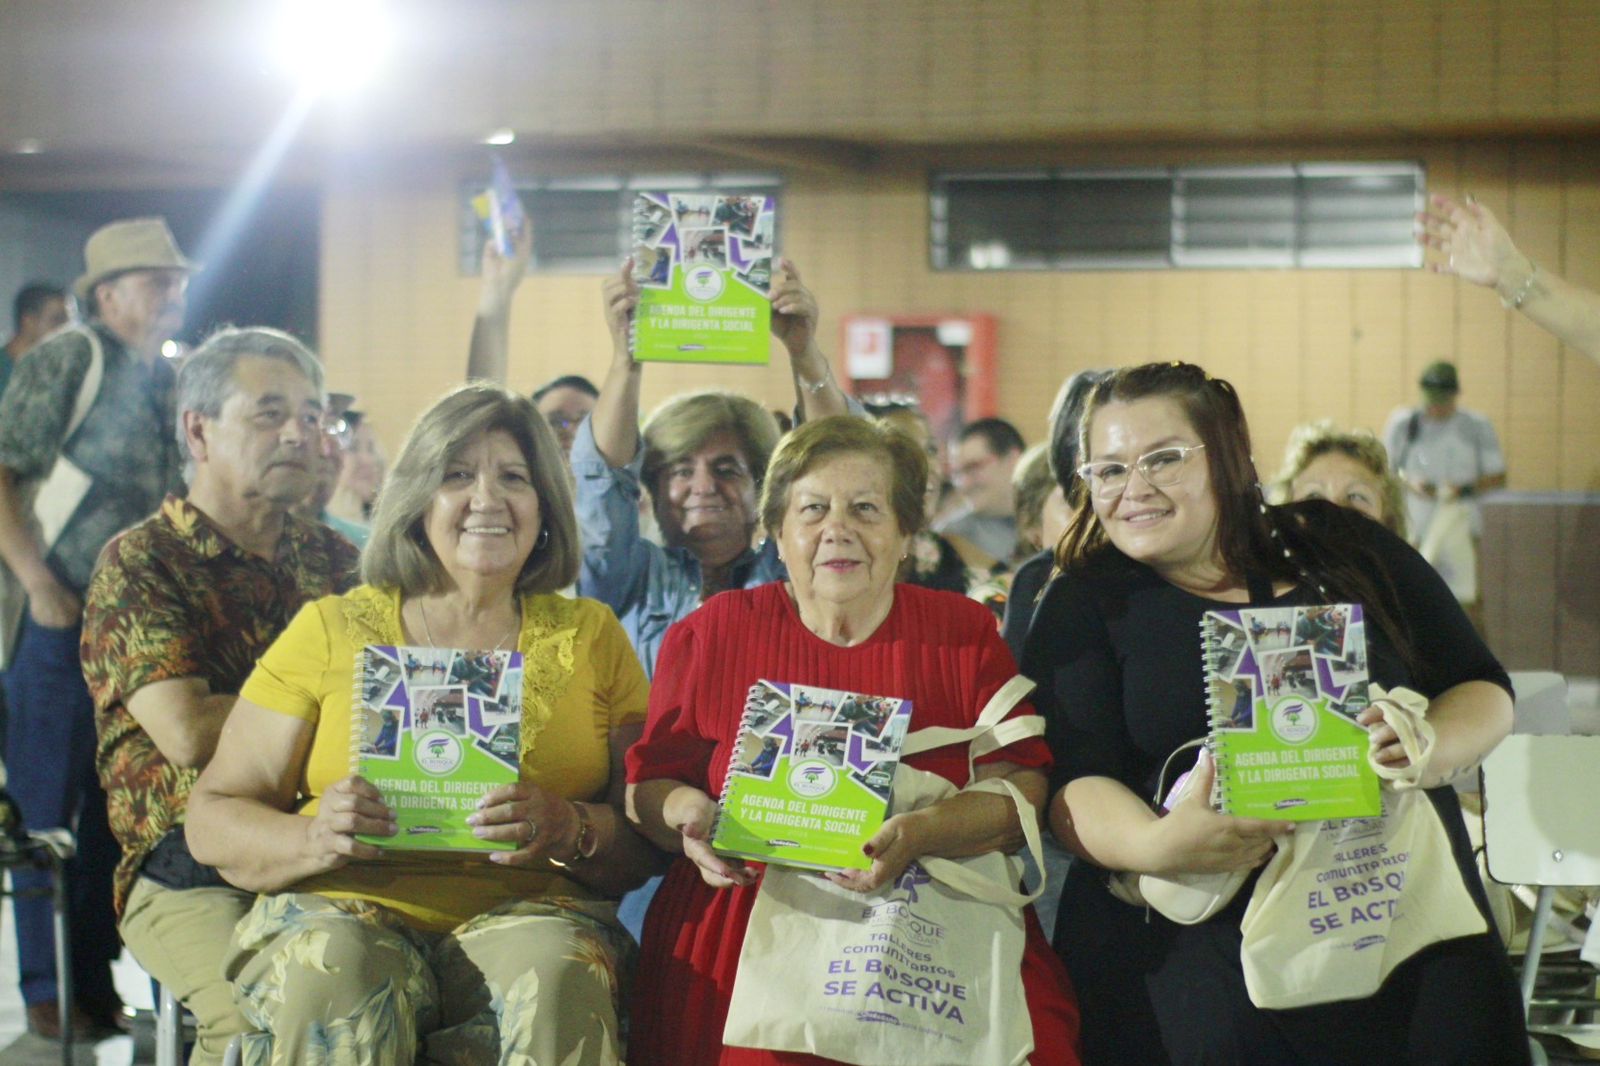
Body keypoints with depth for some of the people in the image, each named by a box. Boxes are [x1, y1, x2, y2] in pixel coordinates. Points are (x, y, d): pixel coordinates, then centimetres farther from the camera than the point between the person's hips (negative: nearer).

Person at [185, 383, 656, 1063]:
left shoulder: (591, 637, 15)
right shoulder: (330, 630, 12)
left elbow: (650, 840, 8)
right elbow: (212, 817, 10)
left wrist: (571, 830, -15)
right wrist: (315, 838, -12)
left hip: (525, 912, 1)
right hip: (345, 910, 0)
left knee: (553, 981, -35)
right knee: (335, 979, -36)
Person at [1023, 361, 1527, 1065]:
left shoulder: (1346, 552, 12)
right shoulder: (1084, 605, 8)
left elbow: (1483, 690, 14)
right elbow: (1074, 781, -3)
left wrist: (1427, 750, -8)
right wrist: (1156, 845, -24)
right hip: (1199, 948, -1)